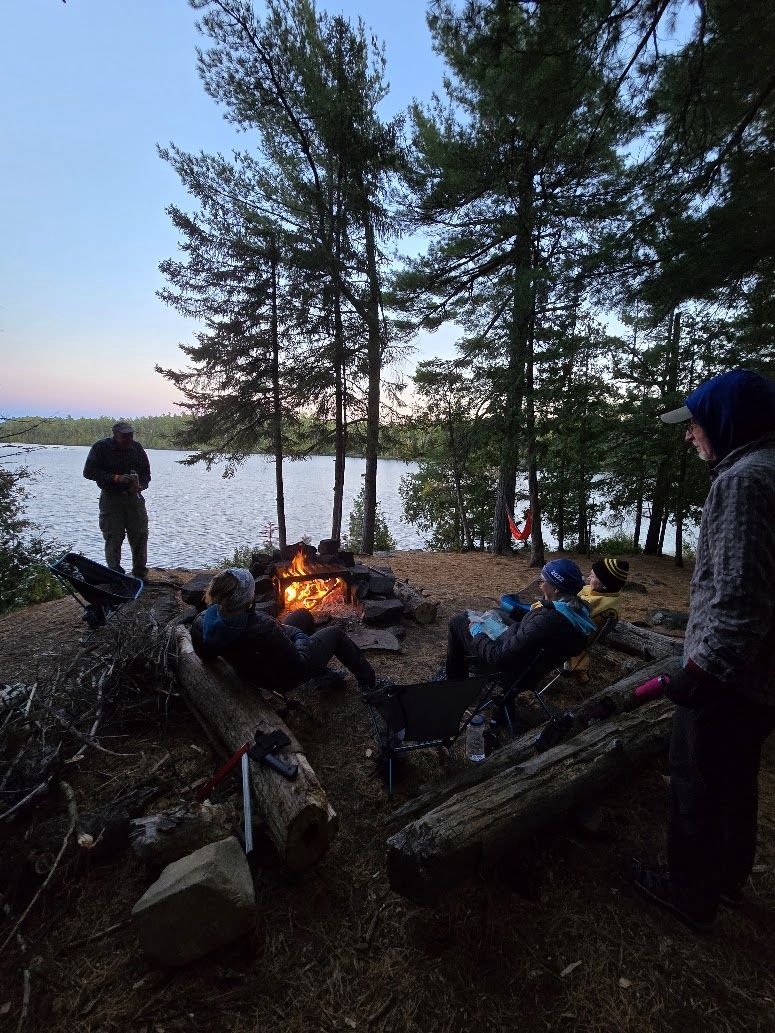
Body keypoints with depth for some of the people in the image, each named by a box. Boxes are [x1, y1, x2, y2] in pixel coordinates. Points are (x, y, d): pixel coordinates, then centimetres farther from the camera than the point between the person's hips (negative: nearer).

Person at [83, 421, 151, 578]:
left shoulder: (137, 448, 6)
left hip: (134, 496, 3)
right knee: (113, 537, -2)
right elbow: (89, 472, -11)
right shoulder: (101, 447, -6)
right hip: (111, 498, -3)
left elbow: (146, 472, 14)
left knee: (140, 535, 2)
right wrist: (115, 478, -19)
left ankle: (140, 573, 14)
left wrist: (141, 485, -7)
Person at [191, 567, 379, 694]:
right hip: (286, 679, -6)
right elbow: (297, 668, -30)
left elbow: (205, 654, -2)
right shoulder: (263, 629, -45)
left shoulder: (200, 624, -25)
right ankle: (366, 677, 43)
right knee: (336, 632, 18)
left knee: (303, 615, 27)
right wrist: (299, 635, -12)